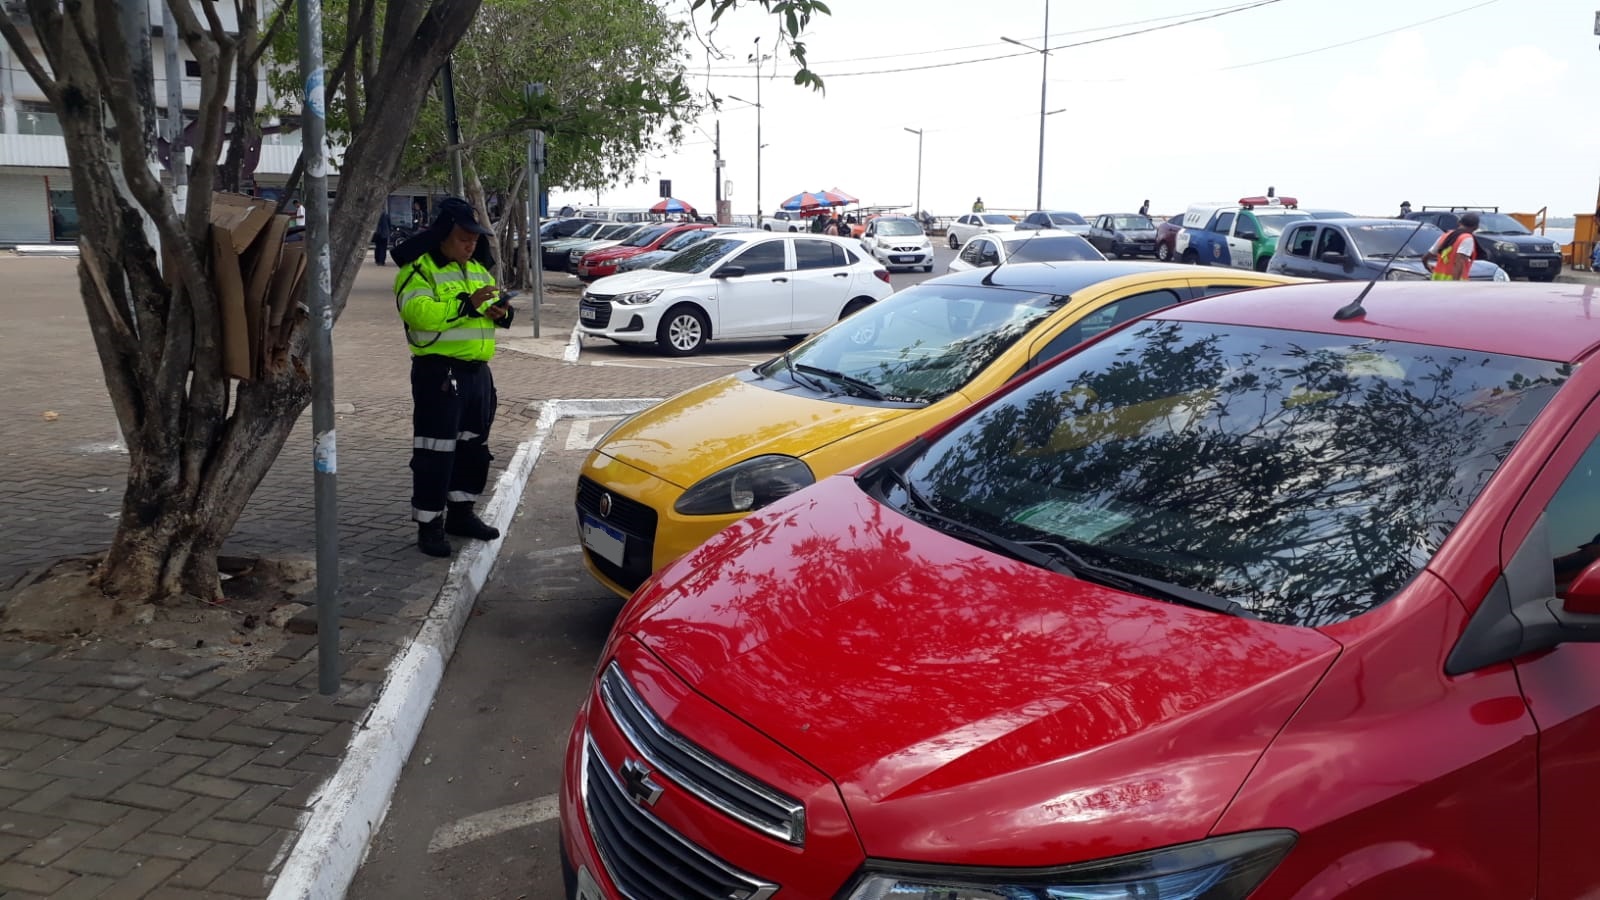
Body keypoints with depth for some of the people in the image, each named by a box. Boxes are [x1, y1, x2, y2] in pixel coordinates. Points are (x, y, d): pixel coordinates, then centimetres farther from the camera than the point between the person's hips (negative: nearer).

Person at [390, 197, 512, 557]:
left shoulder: (478, 269, 17)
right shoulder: (419, 268, -8)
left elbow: (489, 312, 24)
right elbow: (418, 312, -25)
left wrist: (500, 313, 0)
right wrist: (467, 303, -29)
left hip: (477, 370, 8)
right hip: (439, 371, -8)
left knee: (473, 446, 15)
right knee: (435, 452, -5)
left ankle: (461, 512, 29)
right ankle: (429, 524, 3)